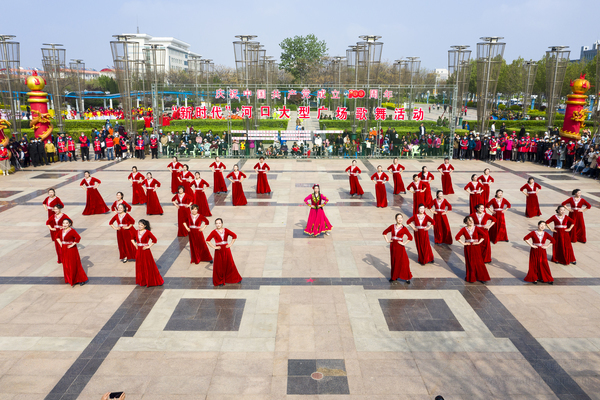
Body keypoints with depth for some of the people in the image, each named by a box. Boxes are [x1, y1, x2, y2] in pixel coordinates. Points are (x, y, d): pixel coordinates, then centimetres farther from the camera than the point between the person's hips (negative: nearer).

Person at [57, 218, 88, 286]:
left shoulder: (72, 231, -18)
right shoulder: (62, 231, 4)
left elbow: (78, 238, -31)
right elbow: (57, 237, 23)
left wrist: (73, 244, -24)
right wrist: (60, 243, 8)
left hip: (71, 250, -7)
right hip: (64, 250, 7)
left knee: (74, 265, -2)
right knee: (66, 265, 14)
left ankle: (82, 280, 10)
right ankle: (70, 279, 29)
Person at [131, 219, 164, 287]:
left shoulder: (147, 232, -12)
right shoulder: (136, 232, 3)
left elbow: (154, 240, -12)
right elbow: (132, 238, 21)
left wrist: (149, 246, -14)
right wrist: (135, 244, 6)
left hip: (145, 251, -5)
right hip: (139, 251, 5)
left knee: (148, 266, 1)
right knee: (140, 266, 11)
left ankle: (150, 281, 13)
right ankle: (142, 281, 23)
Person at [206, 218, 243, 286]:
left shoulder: (226, 230, 1)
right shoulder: (214, 232, -5)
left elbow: (234, 236, 4)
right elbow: (207, 240, -10)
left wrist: (230, 244, -3)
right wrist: (214, 247, -13)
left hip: (226, 250, 2)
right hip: (219, 251, -2)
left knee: (230, 264, 8)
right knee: (219, 266, 3)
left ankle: (234, 278, 22)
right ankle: (220, 281, 16)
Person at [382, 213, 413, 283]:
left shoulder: (404, 228, -6)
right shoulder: (392, 226, 3)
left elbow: (410, 237, -10)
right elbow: (384, 232, 13)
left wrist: (404, 243, -12)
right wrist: (387, 240, 4)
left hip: (400, 246, -3)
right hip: (393, 246, 3)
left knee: (403, 261, -3)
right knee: (393, 261, 12)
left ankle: (407, 277, 6)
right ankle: (394, 276, 24)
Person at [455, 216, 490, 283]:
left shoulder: (476, 228, -3)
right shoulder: (464, 229, -3)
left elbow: (484, 235, -10)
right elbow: (457, 237, -7)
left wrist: (479, 242, -14)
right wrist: (463, 243, -10)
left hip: (476, 247, 0)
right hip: (468, 248, 0)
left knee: (479, 262, 1)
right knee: (470, 263, 6)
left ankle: (481, 277, 11)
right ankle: (471, 278, 16)